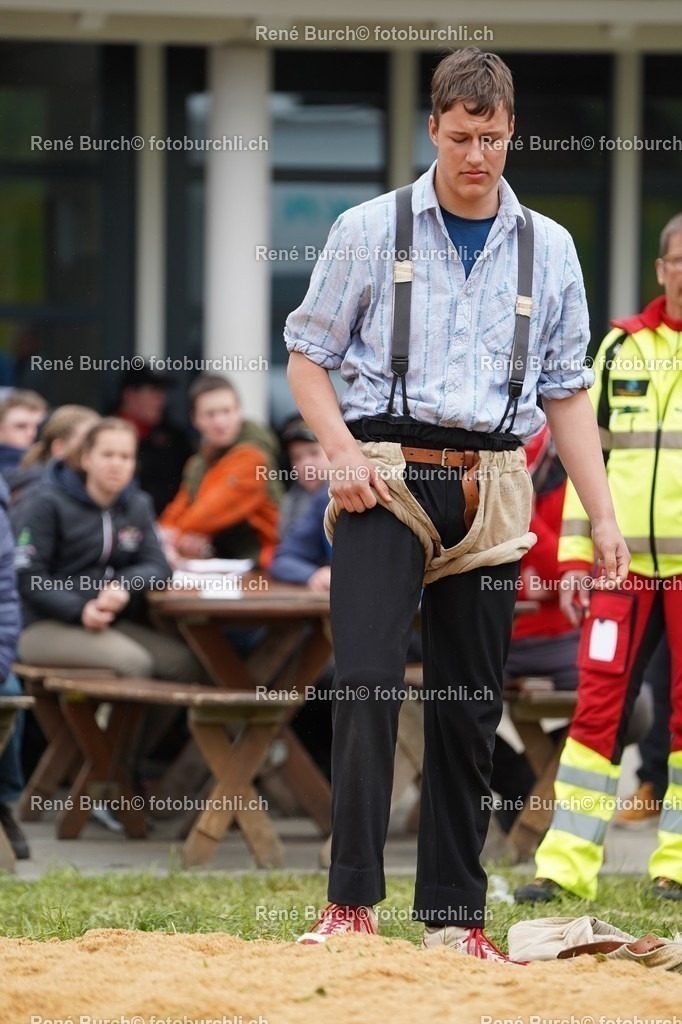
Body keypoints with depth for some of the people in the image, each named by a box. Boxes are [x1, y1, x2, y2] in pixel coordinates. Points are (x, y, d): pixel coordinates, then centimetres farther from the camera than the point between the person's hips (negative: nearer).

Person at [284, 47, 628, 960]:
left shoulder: (548, 248, 11)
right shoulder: (370, 231, 5)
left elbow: (566, 390, 15)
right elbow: (309, 354, 8)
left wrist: (602, 515, 7)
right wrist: (342, 451, -9)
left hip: (491, 492, 3)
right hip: (387, 479, -2)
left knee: (471, 711, 3)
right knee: (368, 681, -16)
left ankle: (454, 917, 9)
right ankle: (352, 902, -15)